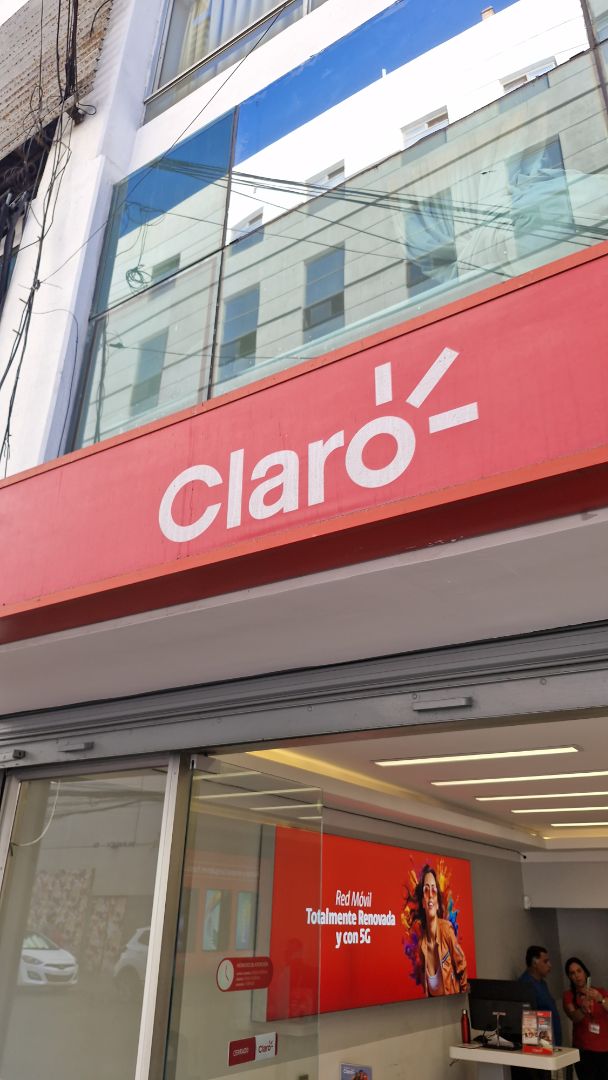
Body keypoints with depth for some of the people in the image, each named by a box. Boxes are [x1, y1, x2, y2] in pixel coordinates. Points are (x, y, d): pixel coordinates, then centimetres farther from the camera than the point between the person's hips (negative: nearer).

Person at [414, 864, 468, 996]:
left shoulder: (446, 928, -15)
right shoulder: (421, 942, -4)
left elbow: (461, 964, -3)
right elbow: (422, 978, 9)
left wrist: (463, 992, 3)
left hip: (452, 996, -2)